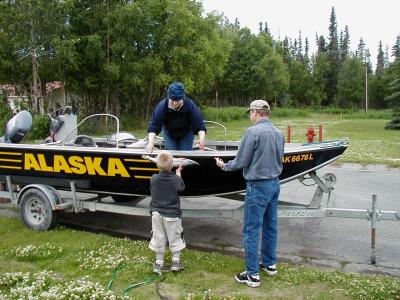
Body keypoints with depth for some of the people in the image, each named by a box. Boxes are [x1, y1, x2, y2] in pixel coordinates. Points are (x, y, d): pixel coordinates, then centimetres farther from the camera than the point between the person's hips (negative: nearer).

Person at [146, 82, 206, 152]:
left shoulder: (190, 105, -32)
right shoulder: (162, 106, -31)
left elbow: (199, 125, -30)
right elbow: (154, 125, -29)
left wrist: (201, 139, -48)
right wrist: (151, 142, -43)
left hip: (186, 134, 0)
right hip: (169, 133, 1)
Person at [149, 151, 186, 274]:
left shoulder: (153, 179, -10)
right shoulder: (176, 179, -15)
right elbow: (182, 187, 5)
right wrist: (178, 174, 17)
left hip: (156, 214, 2)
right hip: (172, 215, -2)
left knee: (158, 238, 13)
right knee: (175, 238, 14)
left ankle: (159, 263, 20)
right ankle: (176, 262, 20)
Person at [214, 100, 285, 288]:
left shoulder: (252, 132, -17)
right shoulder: (278, 133, 5)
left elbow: (241, 162, -14)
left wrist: (224, 166, 4)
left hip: (258, 187, -8)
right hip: (275, 184, 8)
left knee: (251, 230, 1)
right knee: (270, 226, 18)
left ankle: (253, 275, 8)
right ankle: (270, 264, 32)